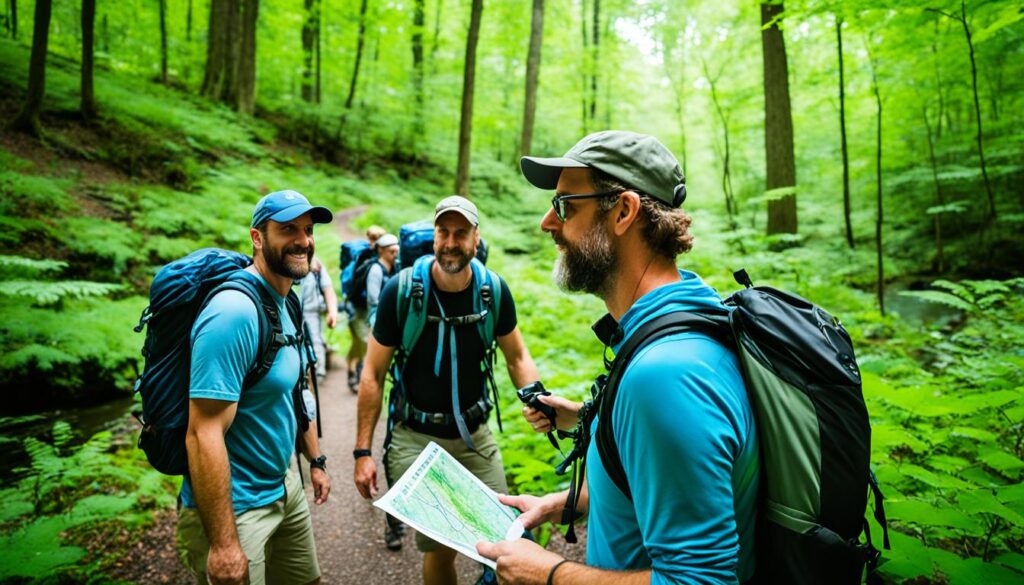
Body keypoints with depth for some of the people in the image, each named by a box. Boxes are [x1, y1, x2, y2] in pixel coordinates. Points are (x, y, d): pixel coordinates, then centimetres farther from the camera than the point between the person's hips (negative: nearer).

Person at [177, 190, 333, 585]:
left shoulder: (285, 305, 4)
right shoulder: (235, 312, -25)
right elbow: (204, 435, -27)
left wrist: (315, 460, 17)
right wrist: (223, 542, -26)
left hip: (283, 488, 9)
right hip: (236, 507, -9)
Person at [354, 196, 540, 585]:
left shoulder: (494, 289, -7)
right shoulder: (401, 289, -13)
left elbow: (517, 357, 6)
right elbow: (374, 373, -5)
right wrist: (363, 450, -7)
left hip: (474, 434, 2)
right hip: (415, 437, -2)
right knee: (439, 549, 2)